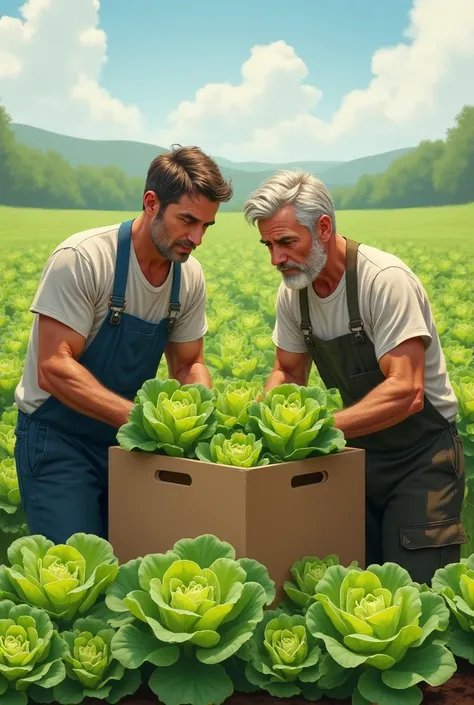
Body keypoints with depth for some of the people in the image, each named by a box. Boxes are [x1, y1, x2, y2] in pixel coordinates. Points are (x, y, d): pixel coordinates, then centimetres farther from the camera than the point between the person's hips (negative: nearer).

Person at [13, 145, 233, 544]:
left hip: (126, 438, 6)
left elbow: (188, 365, 8)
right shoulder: (82, 260, -22)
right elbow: (53, 370, -24)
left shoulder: (190, 276, -3)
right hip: (58, 438, -6)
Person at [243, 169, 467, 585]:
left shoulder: (385, 280, -24)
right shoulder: (293, 293, -2)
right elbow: (289, 373, 12)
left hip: (419, 456, -6)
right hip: (357, 455, 6)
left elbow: (405, 393, -30)